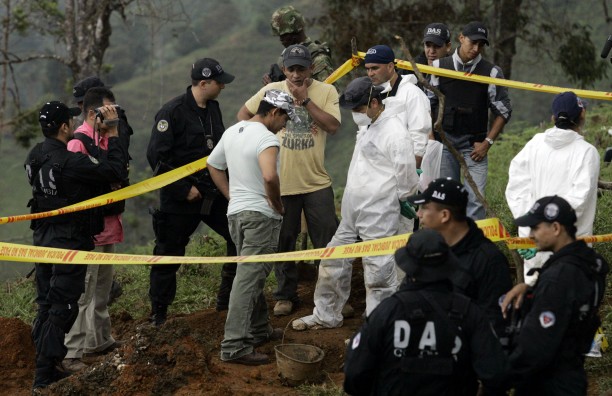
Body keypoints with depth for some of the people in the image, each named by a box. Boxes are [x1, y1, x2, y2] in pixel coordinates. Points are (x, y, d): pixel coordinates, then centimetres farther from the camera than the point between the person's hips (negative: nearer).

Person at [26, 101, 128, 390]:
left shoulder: (35, 157, 1)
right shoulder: (70, 162, -25)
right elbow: (116, 171, -22)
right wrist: (113, 134, -13)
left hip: (43, 237, 8)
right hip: (69, 241, -8)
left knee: (46, 304, 16)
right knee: (62, 308, -2)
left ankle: (46, 366, 24)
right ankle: (45, 376, -1)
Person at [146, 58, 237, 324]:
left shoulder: (213, 108, 8)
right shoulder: (173, 112, -16)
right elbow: (156, 156, -19)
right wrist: (184, 190, -18)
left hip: (213, 192, 7)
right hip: (180, 198, -7)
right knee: (169, 254, 2)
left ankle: (227, 298, 17)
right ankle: (158, 313, 16)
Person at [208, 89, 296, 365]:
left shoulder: (232, 132, 10)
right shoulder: (267, 138, -17)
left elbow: (213, 165, 22)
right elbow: (269, 176, -33)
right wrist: (278, 204, -16)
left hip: (235, 212, 9)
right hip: (260, 215, -9)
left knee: (252, 275, 21)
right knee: (249, 279, -9)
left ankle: (259, 330, 33)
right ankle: (234, 346, -12)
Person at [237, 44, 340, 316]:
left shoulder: (326, 92, -3)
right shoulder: (271, 90, 0)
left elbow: (333, 126, -17)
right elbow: (244, 114, 12)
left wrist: (304, 99, -19)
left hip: (317, 181, -1)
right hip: (281, 180, 1)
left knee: (328, 242, 1)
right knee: (282, 242, 9)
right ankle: (285, 295, 21)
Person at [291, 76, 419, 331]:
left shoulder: (394, 132, -17)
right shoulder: (368, 128, 14)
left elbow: (406, 175, -14)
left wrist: (403, 197, 0)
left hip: (379, 216, -10)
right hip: (352, 212, 10)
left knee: (379, 272, -4)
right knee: (333, 262, 17)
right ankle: (326, 316, 32)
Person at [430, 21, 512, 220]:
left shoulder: (491, 72, -2)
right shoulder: (439, 66, 3)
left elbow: (503, 110, 3)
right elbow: (427, 104, 8)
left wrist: (487, 143, -4)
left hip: (474, 145, -2)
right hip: (444, 141, 2)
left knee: (475, 199, -8)